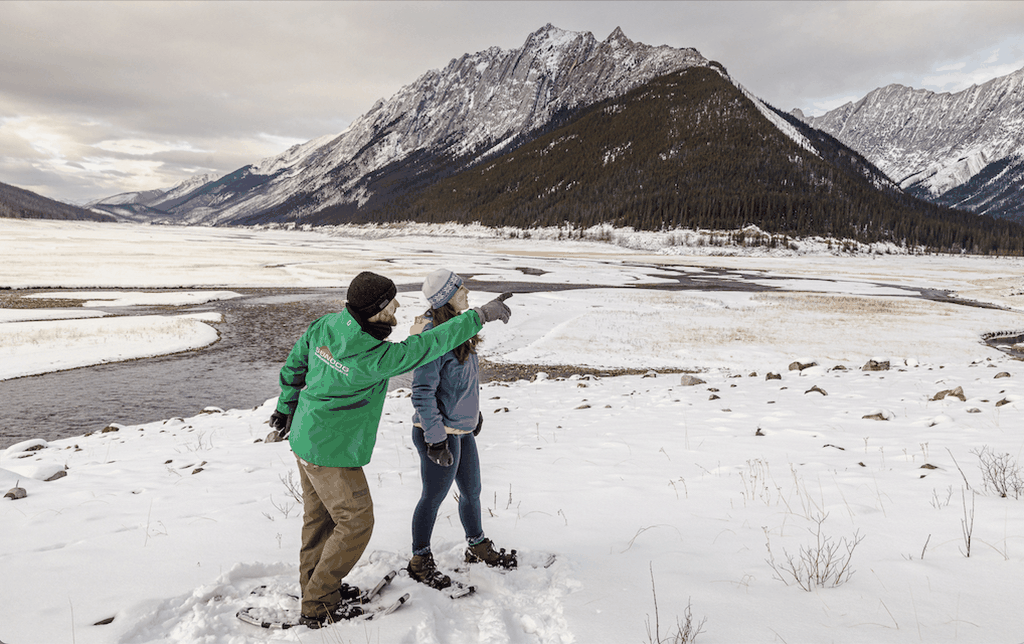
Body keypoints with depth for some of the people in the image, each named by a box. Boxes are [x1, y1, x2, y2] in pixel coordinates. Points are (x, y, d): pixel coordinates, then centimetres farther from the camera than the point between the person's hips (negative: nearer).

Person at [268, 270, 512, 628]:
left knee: (321, 516, 23)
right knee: (356, 522, 6)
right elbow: (428, 346, -25)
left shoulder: (325, 326, -7)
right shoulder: (372, 358, -30)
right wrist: (480, 316, -18)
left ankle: (314, 584, 41)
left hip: (306, 438, 9)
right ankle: (318, 606, 17)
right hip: (332, 452, -9)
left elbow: (294, 365, 6)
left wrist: (286, 407, 22)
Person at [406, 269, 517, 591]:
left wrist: (474, 411, 23)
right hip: (439, 433, -9)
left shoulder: (457, 327, 4)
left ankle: (477, 546, 42)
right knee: (434, 496, 8)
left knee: (472, 491, 21)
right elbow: (422, 392, -24)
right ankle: (420, 561, 28)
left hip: (462, 428, 9)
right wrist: (436, 439, -22)